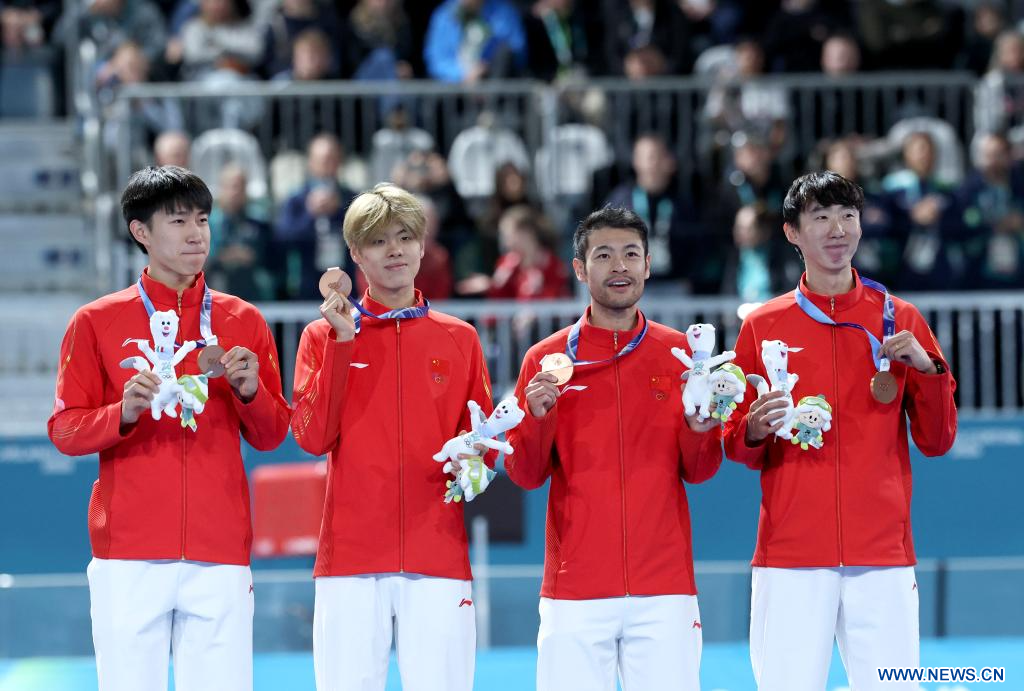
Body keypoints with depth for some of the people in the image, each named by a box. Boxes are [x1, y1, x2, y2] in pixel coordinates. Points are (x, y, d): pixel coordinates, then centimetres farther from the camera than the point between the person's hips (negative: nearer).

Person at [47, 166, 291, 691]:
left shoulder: (243, 322, 12)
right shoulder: (96, 323, 6)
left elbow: (271, 436, 14)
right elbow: (63, 430, 4)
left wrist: (250, 391, -6)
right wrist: (123, 414, -14)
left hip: (220, 551, 1)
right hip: (129, 555, -1)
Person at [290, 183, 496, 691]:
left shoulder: (459, 339, 13)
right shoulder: (324, 336, 10)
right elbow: (313, 437, -2)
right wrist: (341, 343, -7)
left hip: (438, 555, 1)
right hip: (350, 555, -1)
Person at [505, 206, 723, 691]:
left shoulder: (680, 354, 7)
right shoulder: (545, 359, 5)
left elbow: (698, 472, 10)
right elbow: (525, 476, 5)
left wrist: (699, 431, -10)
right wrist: (538, 417, -12)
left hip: (665, 586, 0)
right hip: (575, 589, 0)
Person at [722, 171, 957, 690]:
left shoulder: (900, 319, 9)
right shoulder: (762, 327, 9)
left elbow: (936, 442, 8)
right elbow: (737, 449, 12)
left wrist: (927, 369, -7)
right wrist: (755, 430, -9)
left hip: (883, 553, 0)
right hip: (789, 555, 0)